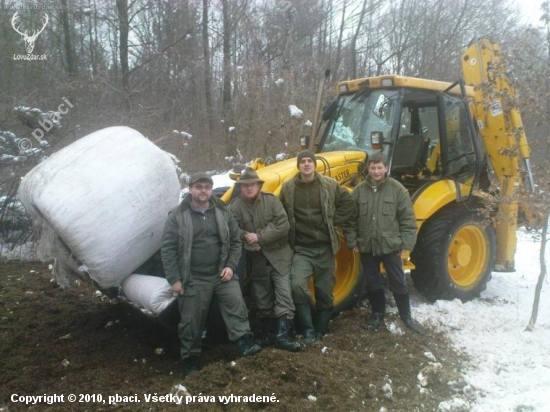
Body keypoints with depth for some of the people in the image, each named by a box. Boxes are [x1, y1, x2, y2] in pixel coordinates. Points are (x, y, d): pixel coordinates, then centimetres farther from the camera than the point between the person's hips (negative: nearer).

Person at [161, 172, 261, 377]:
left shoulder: (223, 212, 4)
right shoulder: (177, 216, -5)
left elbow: (235, 241, 10)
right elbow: (168, 249, -6)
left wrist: (230, 266, -4)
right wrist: (174, 279, -10)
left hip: (222, 274, 2)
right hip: (193, 280, -2)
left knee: (237, 306, -11)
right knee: (191, 321, 6)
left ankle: (244, 345, -3)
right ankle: (191, 361, 22)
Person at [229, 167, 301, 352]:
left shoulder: (272, 200, -3)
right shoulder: (235, 207, -2)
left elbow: (283, 225, -13)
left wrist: (259, 237, -17)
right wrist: (252, 244, -21)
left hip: (278, 256, -1)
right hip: (256, 261, 2)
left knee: (284, 296, -7)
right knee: (262, 301, 12)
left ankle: (282, 337, -2)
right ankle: (270, 334, 27)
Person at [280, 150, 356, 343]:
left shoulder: (329, 185, -2)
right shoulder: (288, 187, -1)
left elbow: (349, 204, 8)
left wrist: (334, 221, 1)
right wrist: (289, 232, 3)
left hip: (324, 247, 1)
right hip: (301, 249, -1)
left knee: (324, 291, 9)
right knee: (297, 285, -21)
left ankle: (320, 330, 29)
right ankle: (308, 329, -3)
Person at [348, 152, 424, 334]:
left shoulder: (397, 189, -5)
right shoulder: (359, 190, 0)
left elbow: (407, 219, -3)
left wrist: (406, 243, -7)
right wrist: (352, 241, 0)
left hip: (390, 245, -2)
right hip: (367, 246, 2)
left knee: (398, 283, 7)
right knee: (373, 283, 13)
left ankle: (406, 316, 24)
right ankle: (378, 314, 31)